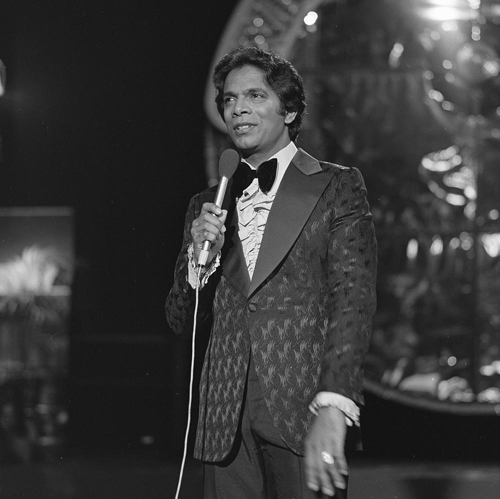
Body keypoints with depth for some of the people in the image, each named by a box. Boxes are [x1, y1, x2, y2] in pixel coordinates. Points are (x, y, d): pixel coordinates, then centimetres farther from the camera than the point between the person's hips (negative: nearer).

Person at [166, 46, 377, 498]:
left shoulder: (337, 187, 5)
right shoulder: (207, 206, 18)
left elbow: (354, 300, -5)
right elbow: (183, 325, 18)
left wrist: (333, 407, -19)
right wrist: (198, 259, -3)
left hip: (304, 409, -3)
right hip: (227, 424, 3)